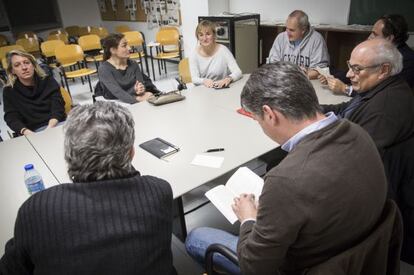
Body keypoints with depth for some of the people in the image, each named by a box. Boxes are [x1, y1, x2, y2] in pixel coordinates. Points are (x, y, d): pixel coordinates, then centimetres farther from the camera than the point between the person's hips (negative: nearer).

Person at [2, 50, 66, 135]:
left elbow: (58, 107, -2)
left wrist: (49, 129, -20)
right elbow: (12, 118, 1)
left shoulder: (49, 81, 10)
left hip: (58, 125, 1)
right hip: (34, 131, -1)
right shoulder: (9, 91, 9)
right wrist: (27, 132, -22)